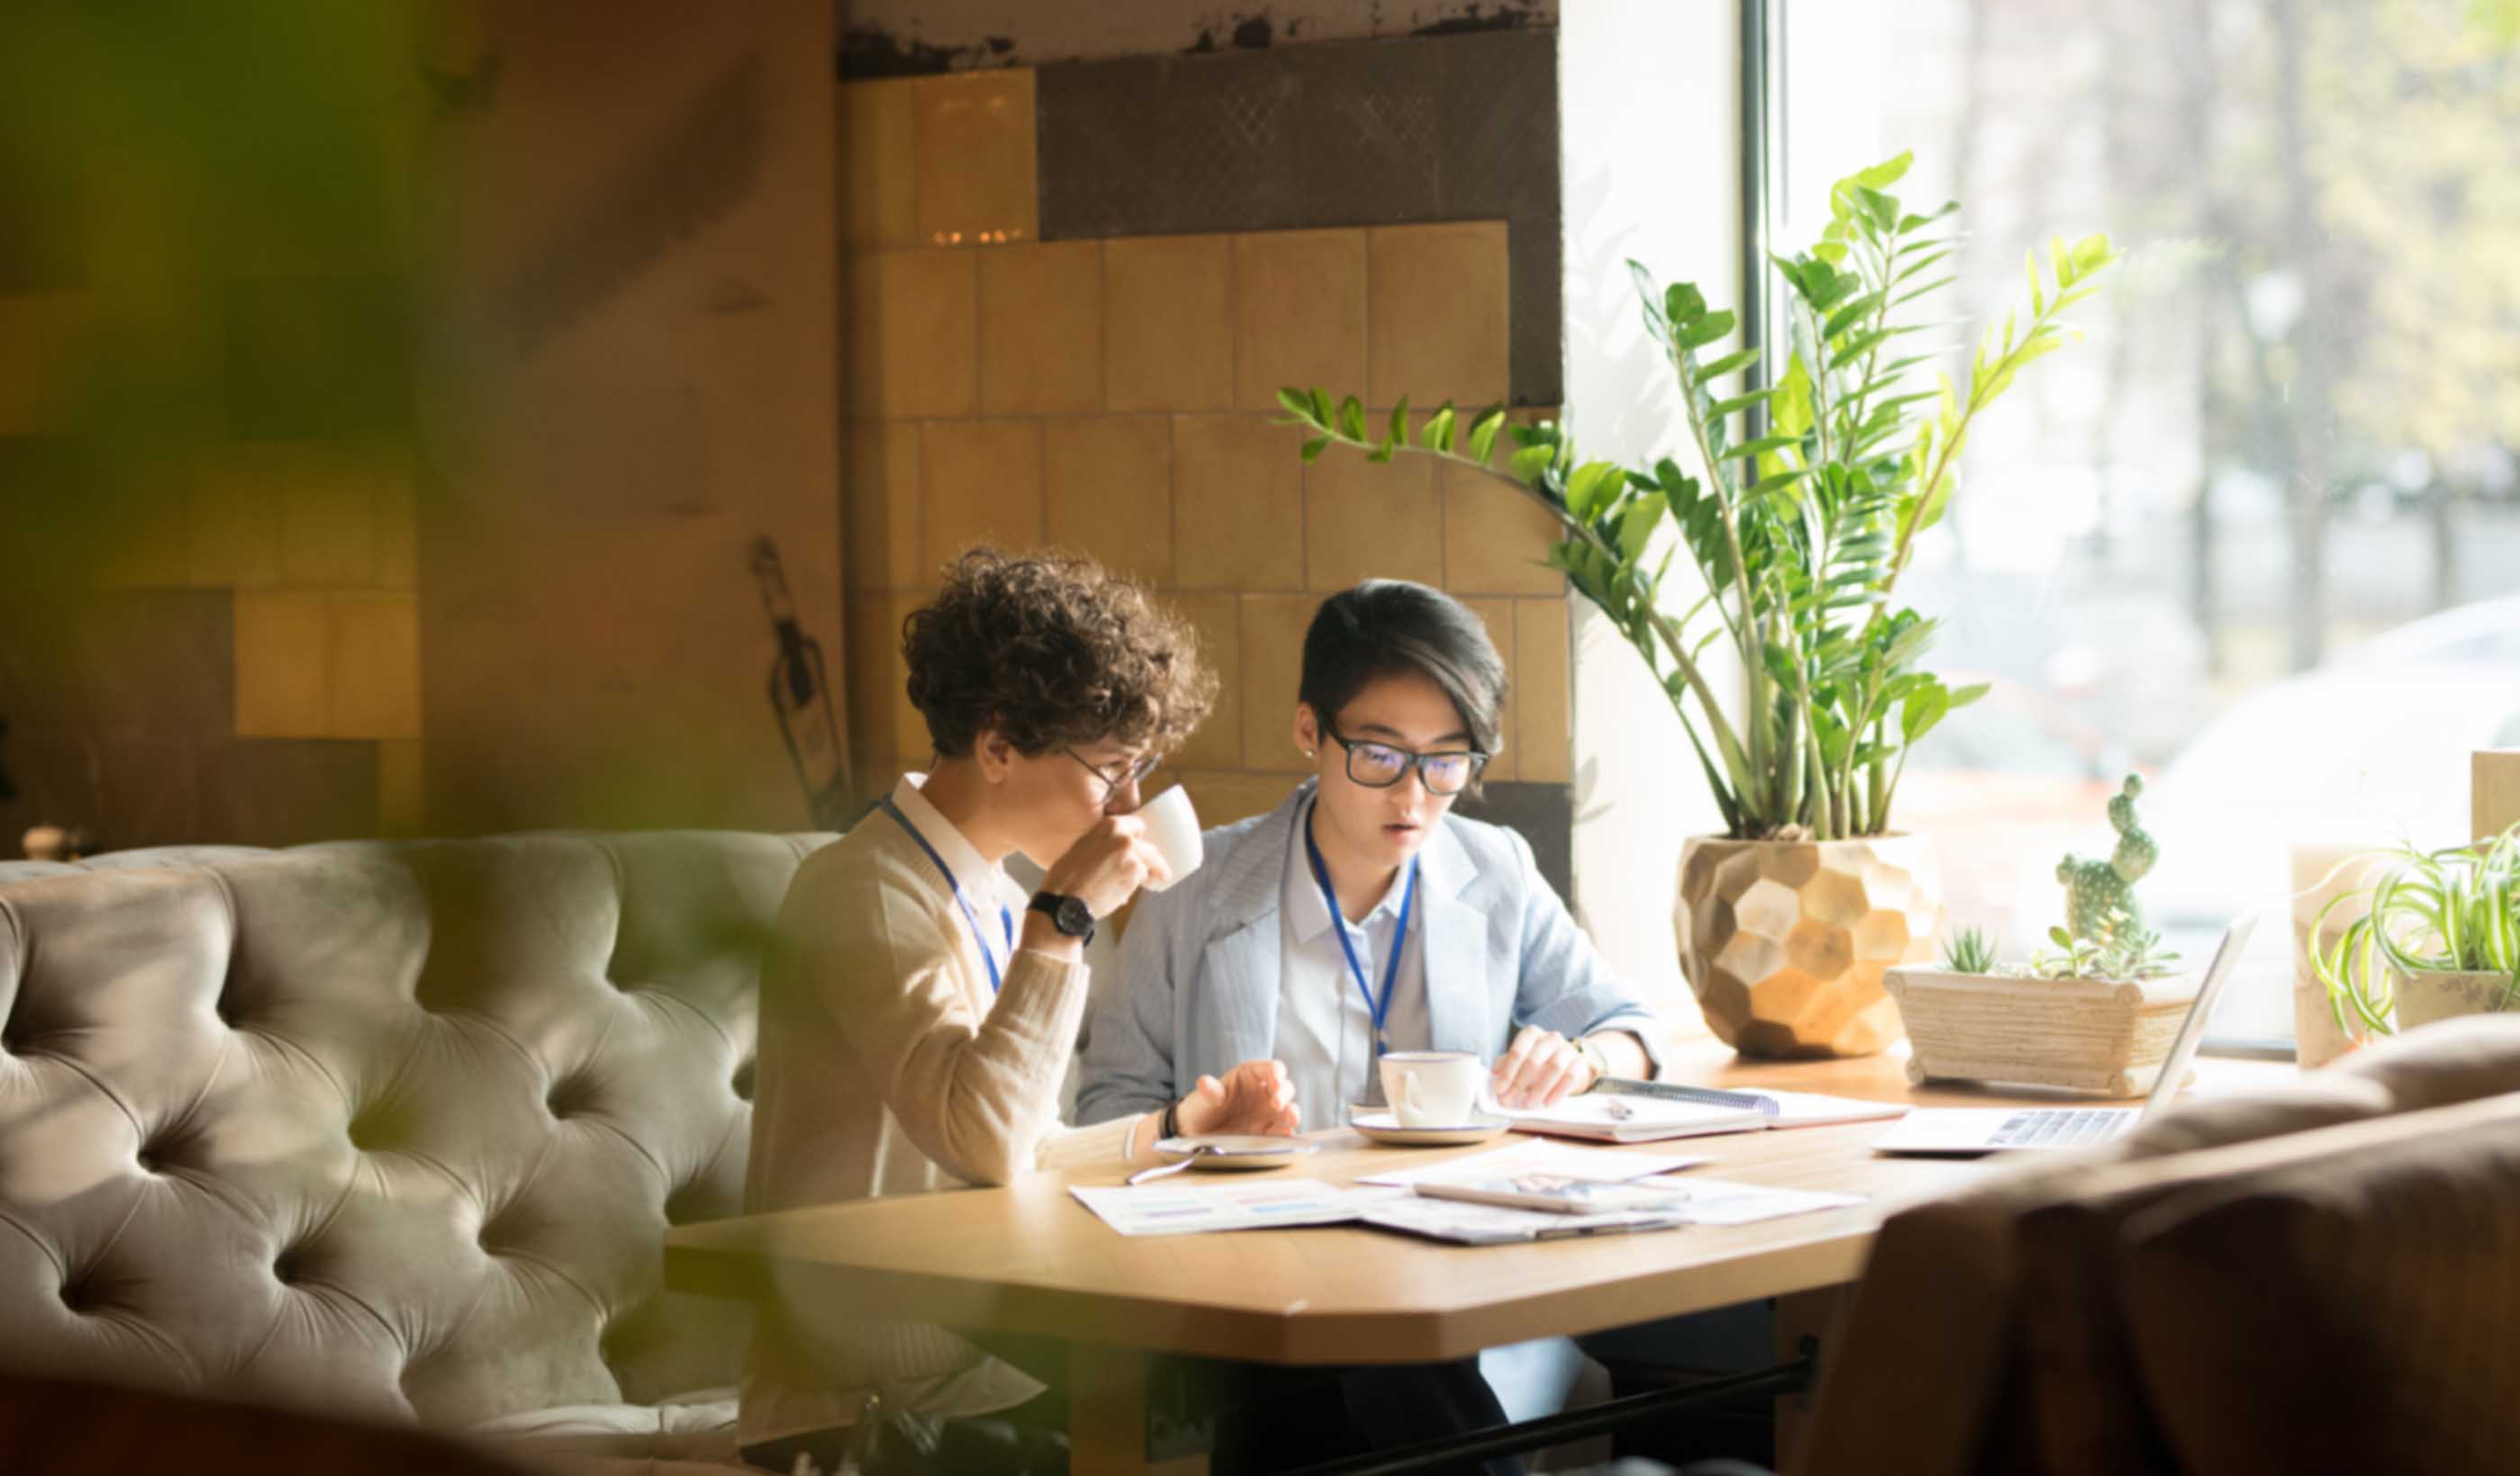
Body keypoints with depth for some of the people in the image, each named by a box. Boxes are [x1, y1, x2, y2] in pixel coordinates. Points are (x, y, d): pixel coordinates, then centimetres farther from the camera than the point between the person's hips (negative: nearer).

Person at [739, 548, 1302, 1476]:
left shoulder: (992, 902, 15)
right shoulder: (862, 892, -13)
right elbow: (987, 1142, -26)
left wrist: (1181, 1123, 10)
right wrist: (1065, 915, -21)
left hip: (987, 1365, 9)